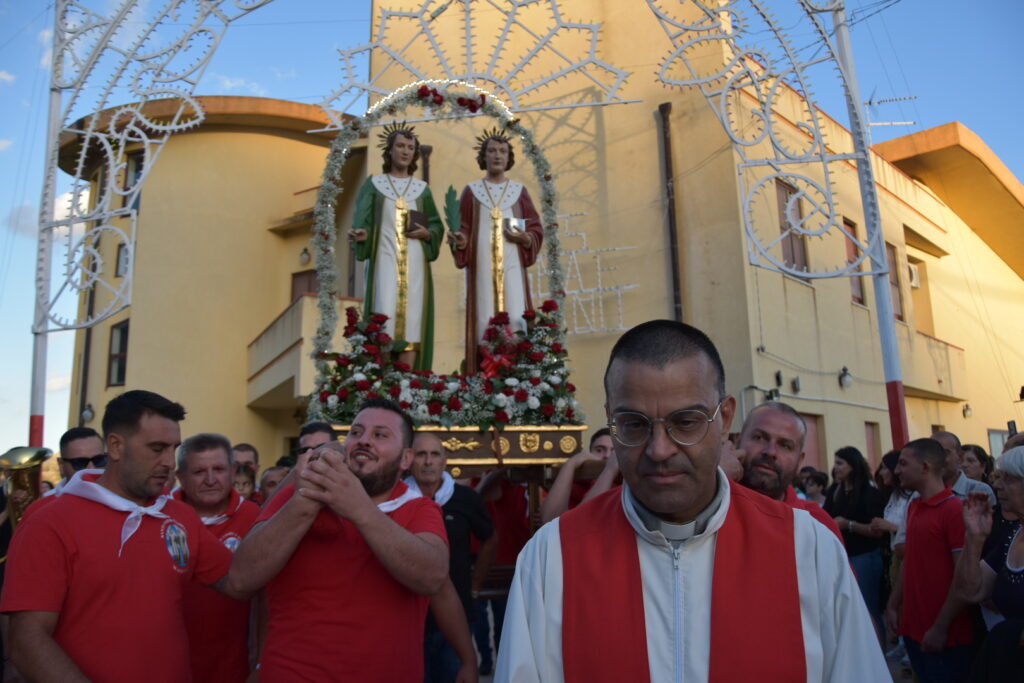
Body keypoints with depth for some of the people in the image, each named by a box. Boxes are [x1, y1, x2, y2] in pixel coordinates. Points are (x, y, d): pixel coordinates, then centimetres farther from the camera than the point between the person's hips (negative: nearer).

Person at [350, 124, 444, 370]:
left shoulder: (422, 188, 16)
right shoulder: (373, 184, 11)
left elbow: (437, 225, 15)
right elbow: (363, 220, 1)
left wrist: (426, 233, -6)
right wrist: (361, 233, -20)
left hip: (414, 261, 2)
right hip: (385, 258, -2)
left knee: (412, 321, -6)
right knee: (385, 316, -14)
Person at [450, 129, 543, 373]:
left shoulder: (519, 190, 13)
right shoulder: (471, 191, 11)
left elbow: (536, 228, 10)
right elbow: (463, 228, 5)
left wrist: (526, 239, -12)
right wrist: (460, 240, -17)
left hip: (511, 265, 1)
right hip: (482, 266, -1)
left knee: (514, 320, -9)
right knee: (485, 321, -7)